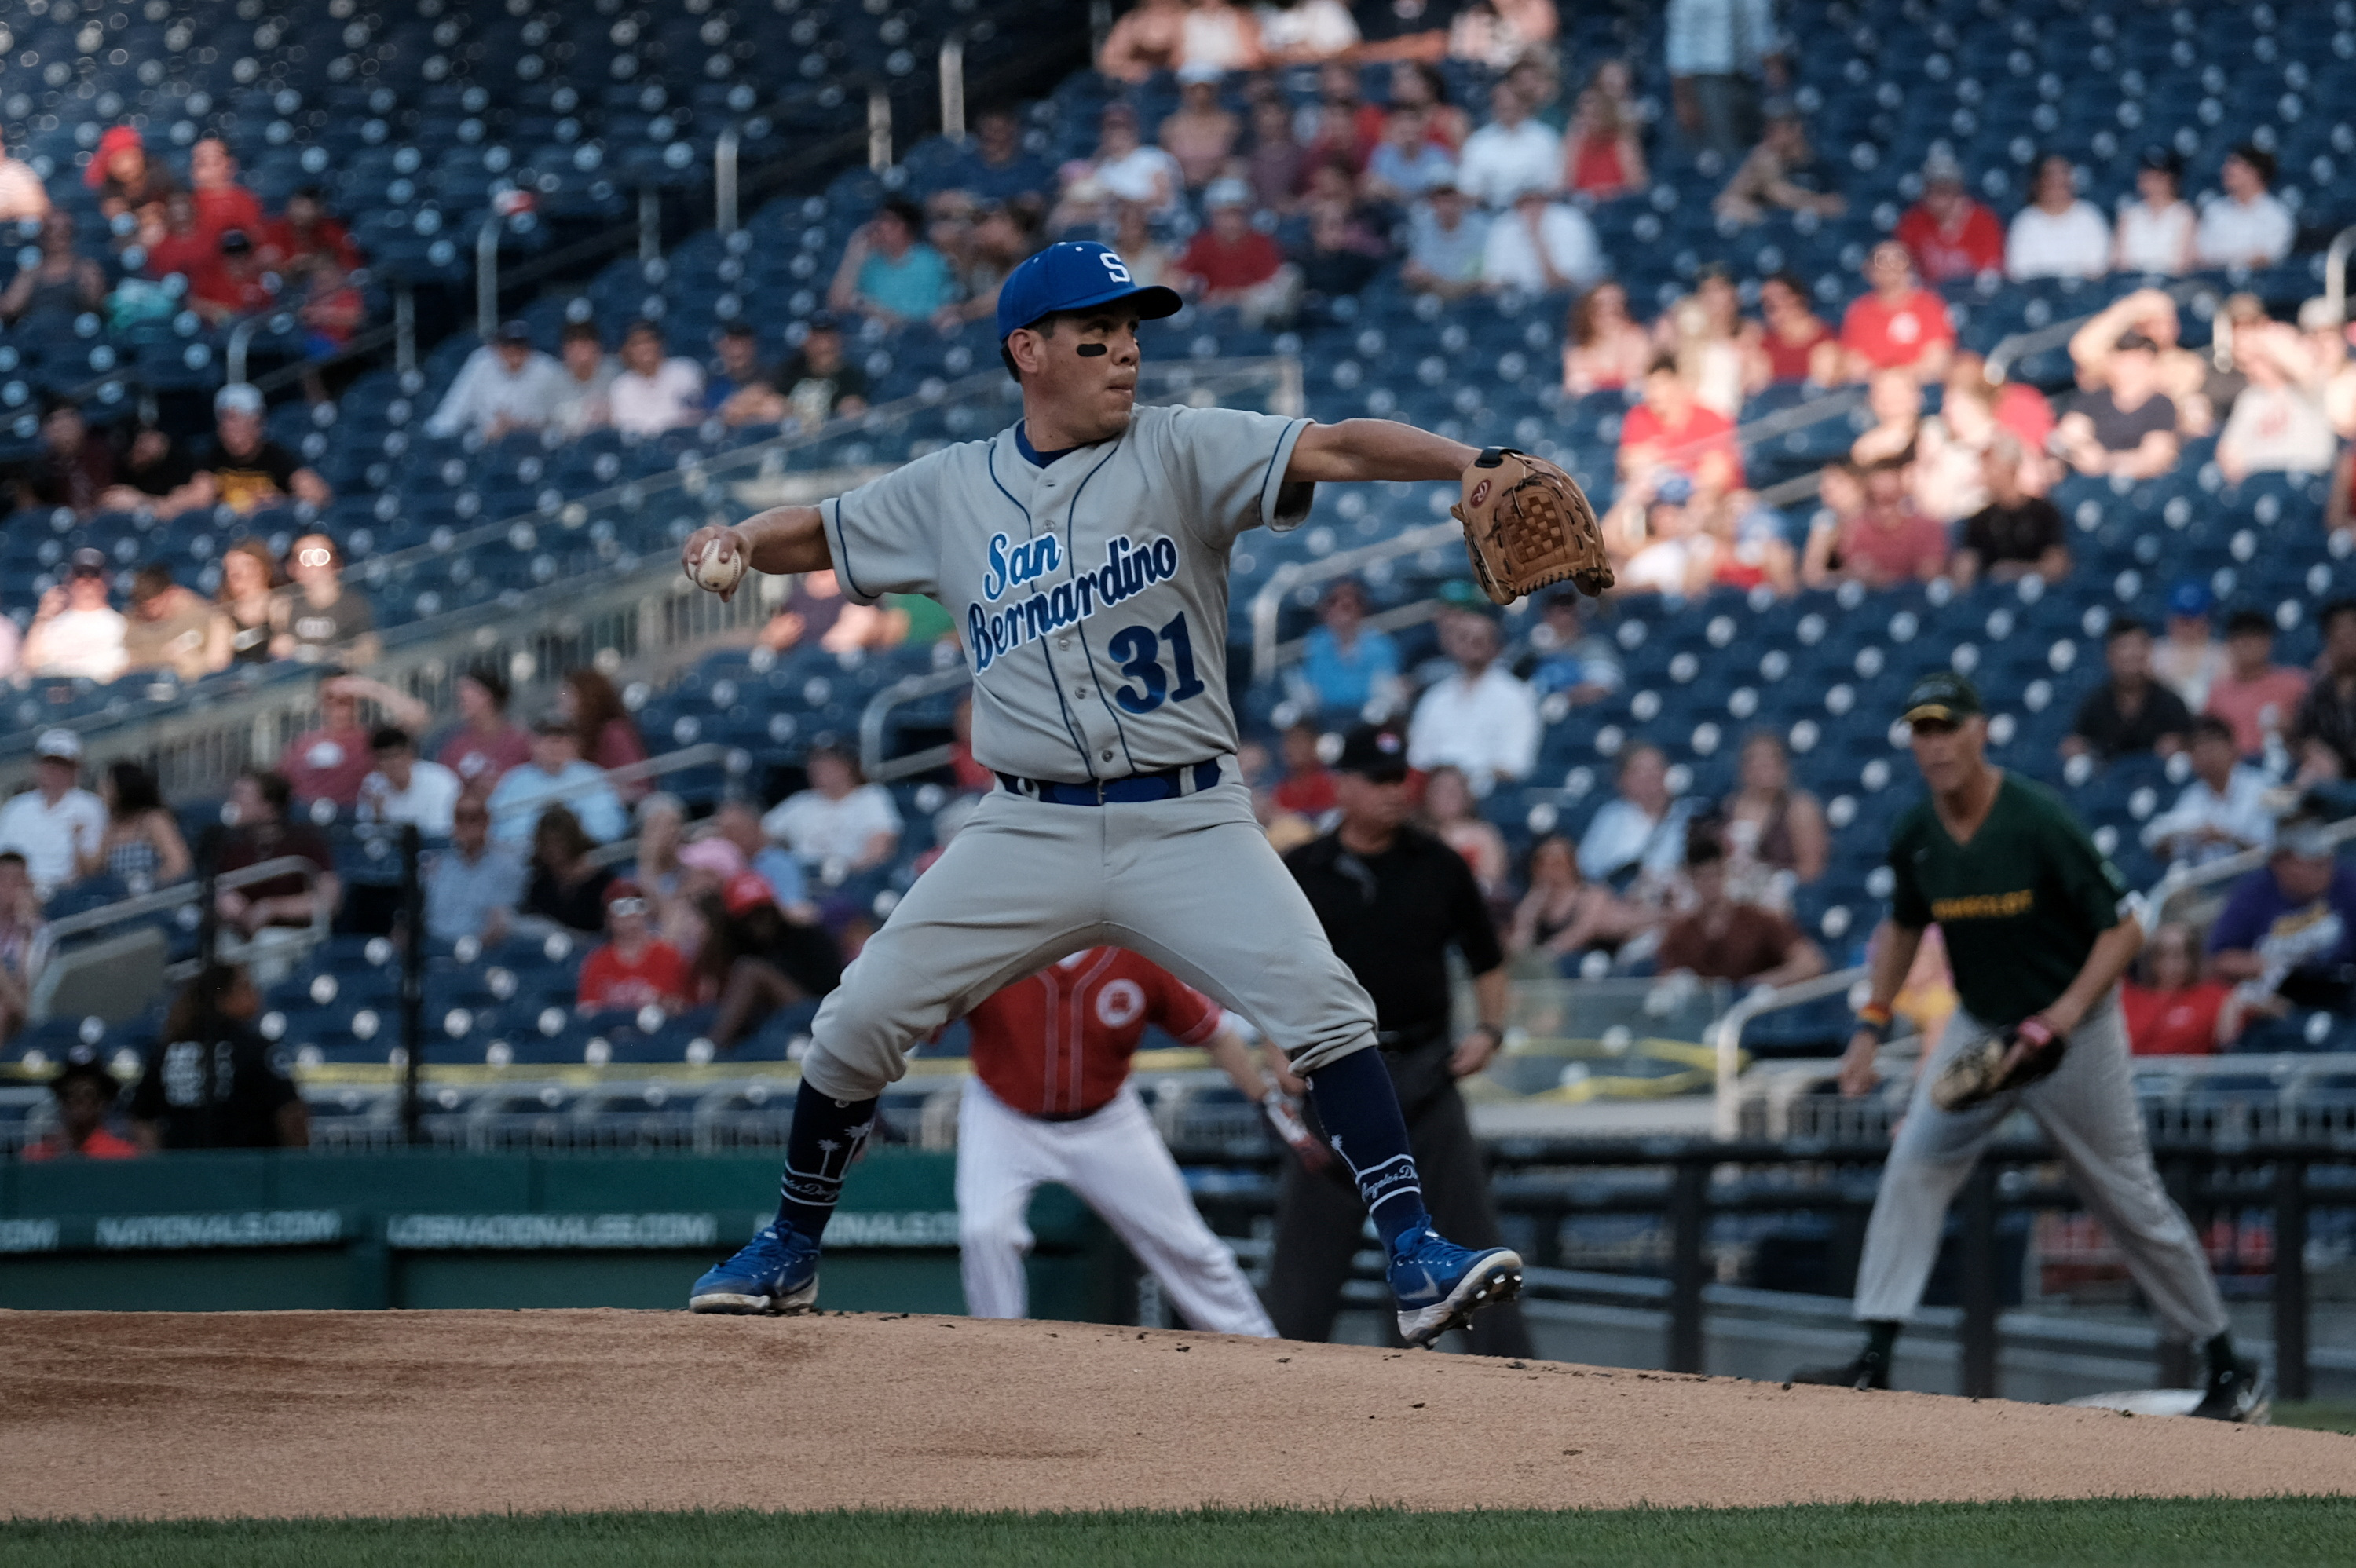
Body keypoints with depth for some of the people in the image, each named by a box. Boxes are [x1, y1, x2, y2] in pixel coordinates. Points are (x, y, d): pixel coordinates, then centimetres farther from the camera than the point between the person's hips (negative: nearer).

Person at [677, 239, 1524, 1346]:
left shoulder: (1180, 453, -2)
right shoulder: (951, 489, 8)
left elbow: (1333, 449, -15)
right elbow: (815, 534, 17)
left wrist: (1473, 464, -31)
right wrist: (734, 539, -6)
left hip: (1187, 826, -2)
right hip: (1030, 831, 2)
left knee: (1322, 1007, -18)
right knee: (859, 1022, 0)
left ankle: (1416, 1259, -15)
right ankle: (788, 1252, 20)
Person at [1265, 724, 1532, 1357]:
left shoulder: (1440, 866, 6)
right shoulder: (1301, 872, 4)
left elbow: (1488, 961, 13)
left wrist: (1489, 1030, -3)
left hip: (1424, 1069, 1)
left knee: (1470, 1222, -4)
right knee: (1310, 1236, 1)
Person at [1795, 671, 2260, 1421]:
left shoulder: (2039, 821, -23)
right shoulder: (1915, 837, -6)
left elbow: (2122, 930, -20)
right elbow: (1904, 927, 14)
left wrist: (2068, 1009, -32)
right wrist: (1871, 1026, 7)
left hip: (2074, 1031, -5)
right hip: (1980, 1028, 5)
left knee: (2129, 1200, 2)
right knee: (1913, 1167, -12)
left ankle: (2228, 1366, 16)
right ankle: (1874, 1360, -14)